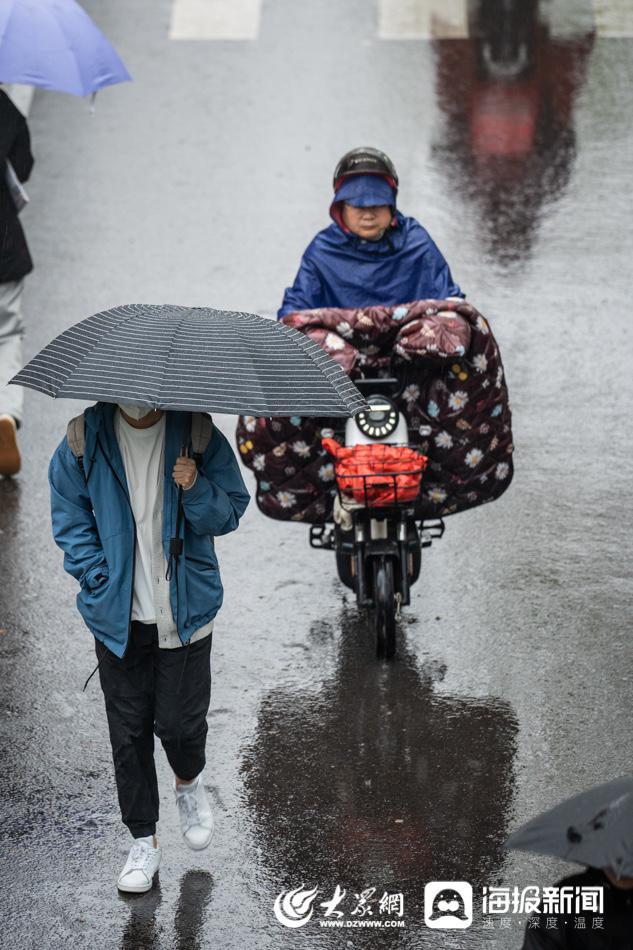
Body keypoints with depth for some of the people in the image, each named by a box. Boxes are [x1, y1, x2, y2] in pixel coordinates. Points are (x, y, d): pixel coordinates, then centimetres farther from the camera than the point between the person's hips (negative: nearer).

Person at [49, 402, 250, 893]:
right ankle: (144, 842, 20)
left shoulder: (198, 434, -6)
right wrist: (97, 576, -6)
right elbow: (69, 516, 5)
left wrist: (195, 489, -21)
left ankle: (190, 784, 35)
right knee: (128, 731, 6)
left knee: (179, 721, -1)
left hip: (184, 609, -1)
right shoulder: (86, 439, -4)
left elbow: (230, 512, -1)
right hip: (117, 614, 1)